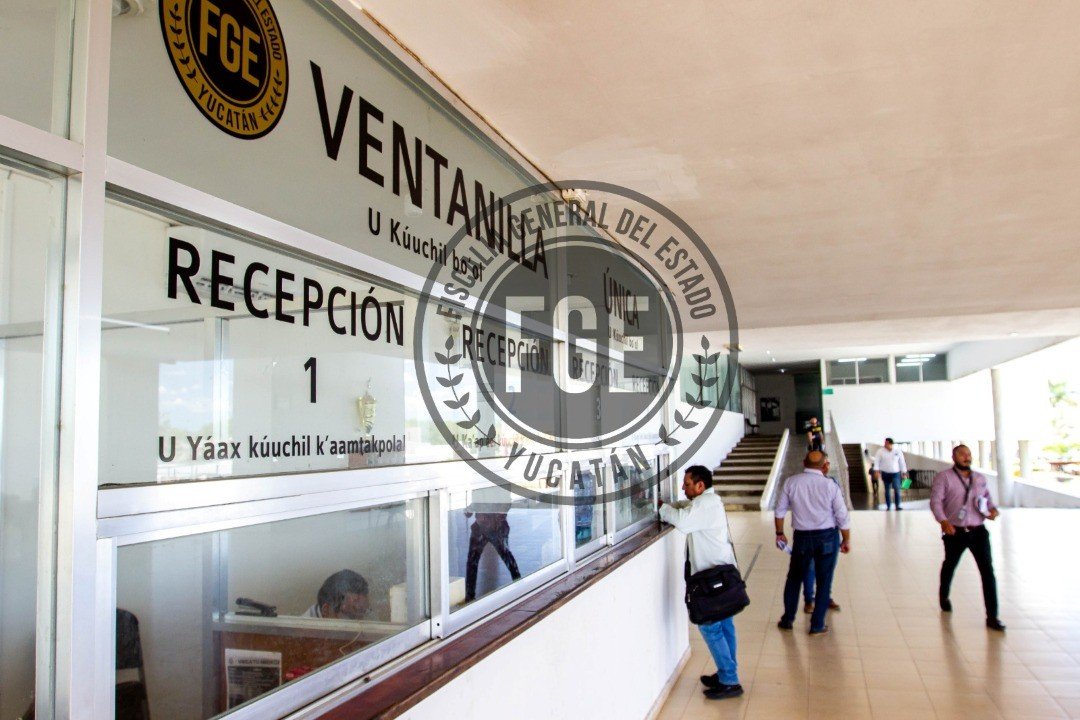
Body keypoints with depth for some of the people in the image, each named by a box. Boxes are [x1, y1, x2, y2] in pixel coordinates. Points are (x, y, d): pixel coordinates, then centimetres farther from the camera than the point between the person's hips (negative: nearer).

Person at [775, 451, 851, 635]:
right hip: (828, 537, -1)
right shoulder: (830, 485, -10)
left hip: (802, 537, 2)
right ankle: (817, 625, 18)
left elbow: (780, 510, 2)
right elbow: (842, 517, -6)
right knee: (824, 581, 11)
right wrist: (846, 540, 8)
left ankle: (787, 620, 26)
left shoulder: (791, 482, -5)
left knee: (794, 578, 17)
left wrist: (780, 533, 16)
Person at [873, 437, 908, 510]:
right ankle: (888, 506, 12)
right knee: (887, 490, 4)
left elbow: (902, 462, 8)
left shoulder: (897, 451, 0)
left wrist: (904, 472, 9)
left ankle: (898, 506, -12)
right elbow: (876, 460, -5)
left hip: (895, 473, 0)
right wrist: (877, 470, -17)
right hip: (885, 473, 0)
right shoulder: (880, 451, -3)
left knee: (897, 489, -15)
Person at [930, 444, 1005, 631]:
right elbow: (935, 501, -14)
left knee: (988, 571, -7)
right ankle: (943, 597, 46)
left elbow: (987, 496, 23)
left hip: (978, 531, 3)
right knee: (949, 566, 18)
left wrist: (992, 509, 1)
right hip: (955, 532, -2)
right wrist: (943, 521, -28)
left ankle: (992, 617, -2)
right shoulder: (943, 477, -6)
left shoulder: (980, 478, 8)